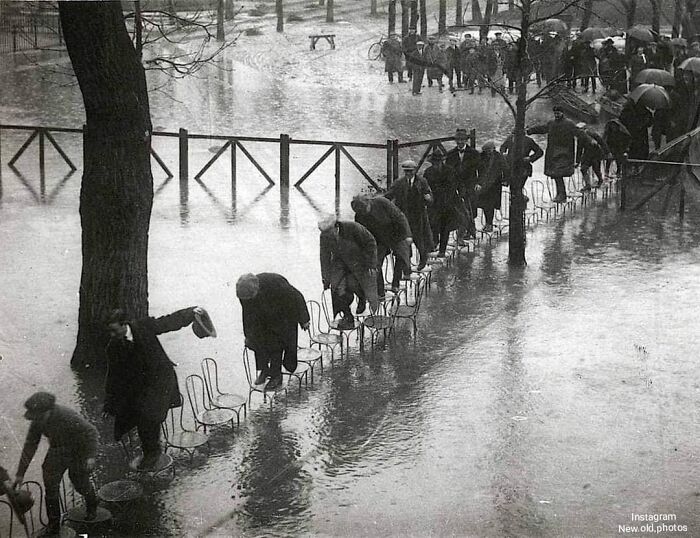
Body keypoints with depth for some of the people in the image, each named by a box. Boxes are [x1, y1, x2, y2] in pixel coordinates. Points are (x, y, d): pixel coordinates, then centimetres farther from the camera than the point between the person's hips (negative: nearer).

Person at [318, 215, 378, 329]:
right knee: (337, 287, -15)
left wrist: (371, 265, -16)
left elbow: (370, 243, -16)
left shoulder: (353, 228, -28)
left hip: (359, 261, -4)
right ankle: (347, 317, -1)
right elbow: (325, 258, -3)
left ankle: (362, 298, 17)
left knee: (352, 284, -20)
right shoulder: (324, 236, -15)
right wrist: (326, 279, -4)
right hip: (340, 262, 4)